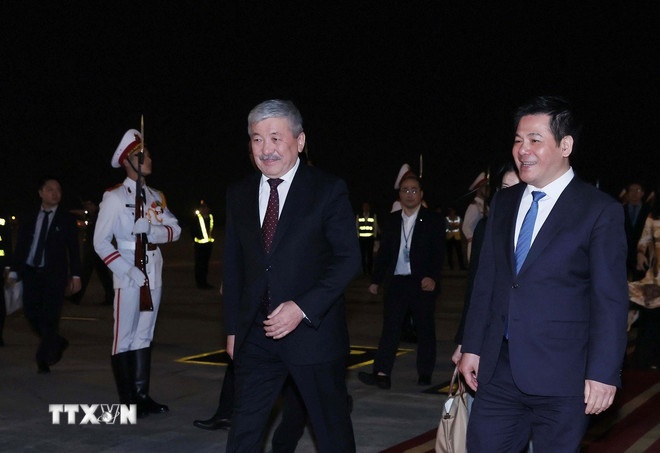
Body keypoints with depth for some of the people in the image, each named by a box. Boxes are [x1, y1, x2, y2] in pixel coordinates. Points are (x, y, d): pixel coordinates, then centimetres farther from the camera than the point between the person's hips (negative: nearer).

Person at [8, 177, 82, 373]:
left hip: (54, 274, -3)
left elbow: (73, 249, 1)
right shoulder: (28, 217, 11)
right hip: (31, 272, 3)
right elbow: (20, 245, 11)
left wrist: (75, 276, -5)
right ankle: (57, 343, 23)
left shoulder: (66, 219, 3)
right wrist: (14, 271, 4)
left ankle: (43, 360, 5)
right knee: (31, 313, 0)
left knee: (50, 317, -5)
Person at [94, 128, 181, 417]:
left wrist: (153, 231, -15)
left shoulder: (156, 197, 14)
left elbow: (175, 229, 7)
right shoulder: (114, 197, -4)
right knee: (124, 338, -1)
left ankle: (142, 396, 18)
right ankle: (127, 401, 5)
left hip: (154, 275, 6)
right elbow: (101, 243, -9)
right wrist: (131, 273, -16)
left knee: (144, 336, 11)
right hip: (128, 276, -6)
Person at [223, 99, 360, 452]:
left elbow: (348, 258, -9)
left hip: (313, 330, -3)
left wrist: (303, 308, -18)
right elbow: (233, 267, 12)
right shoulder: (239, 195, 8)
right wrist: (232, 329, 10)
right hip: (256, 336, 4)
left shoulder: (328, 190, -6)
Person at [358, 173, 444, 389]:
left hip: (422, 283, -2)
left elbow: (438, 252, -5)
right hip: (396, 282, 3)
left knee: (425, 329, 5)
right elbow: (384, 252, 15)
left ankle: (425, 374, 14)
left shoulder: (433, 220, 3)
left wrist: (432, 277, -18)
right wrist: (376, 280, 11)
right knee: (390, 327, -6)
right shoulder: (392, 220, 13)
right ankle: (382, 374, -11)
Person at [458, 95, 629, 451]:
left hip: (561, 378, -5)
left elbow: (610, 300, -9)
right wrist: (472, 346, 10)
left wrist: (603, 373, -13)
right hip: (498, 370, 5)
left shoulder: (600, 211, -6)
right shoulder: (503, 203, 11)